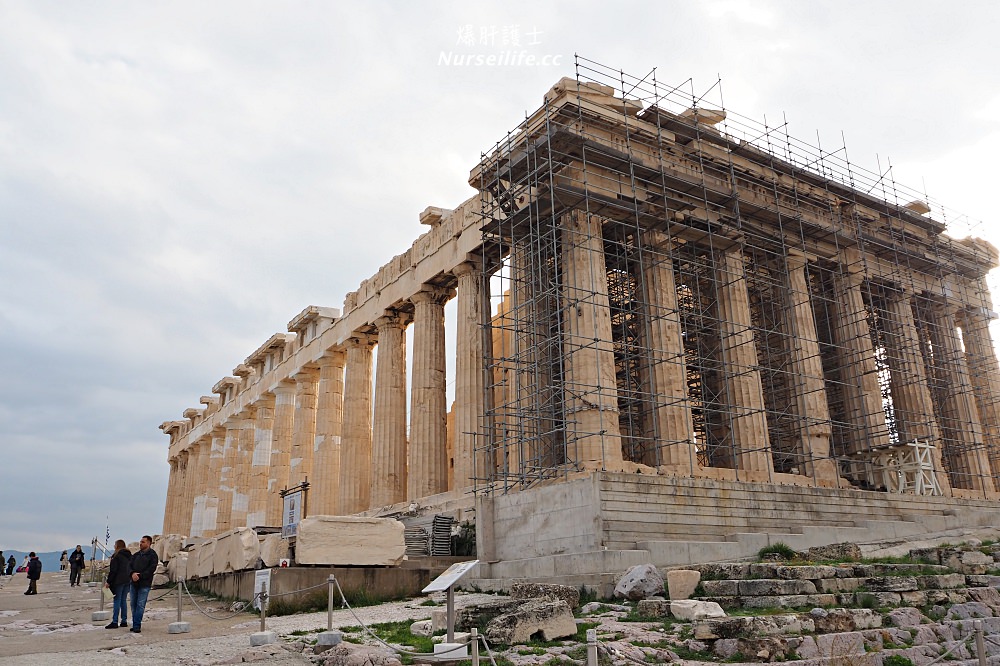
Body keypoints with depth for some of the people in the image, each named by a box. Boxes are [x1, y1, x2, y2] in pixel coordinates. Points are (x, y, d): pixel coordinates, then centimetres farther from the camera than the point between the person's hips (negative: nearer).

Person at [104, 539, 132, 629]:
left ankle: (115, 622, -4)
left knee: (117, 601, -4)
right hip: (128, 581, 7)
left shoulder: (117, 556, -10)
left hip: (118, 581, -7)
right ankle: (124, 621, 12)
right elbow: (131, 569, 16)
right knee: (123, 600, 11)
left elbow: (113, 570, -13)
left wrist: (108, 582, -10)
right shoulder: (130, 556, 12)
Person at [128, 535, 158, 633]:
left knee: (140, 605, -7)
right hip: (134, 583, 6)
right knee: (134, 605, 9)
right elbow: (129, 565, 7)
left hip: (144, 584, -6)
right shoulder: (136, 555, 15)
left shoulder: (152, 555, -4)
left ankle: (137, 626, -5)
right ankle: (135, 625, 17)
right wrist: (133, 573, -13)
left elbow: (151, 569, -11)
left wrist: (139, 576, -17)